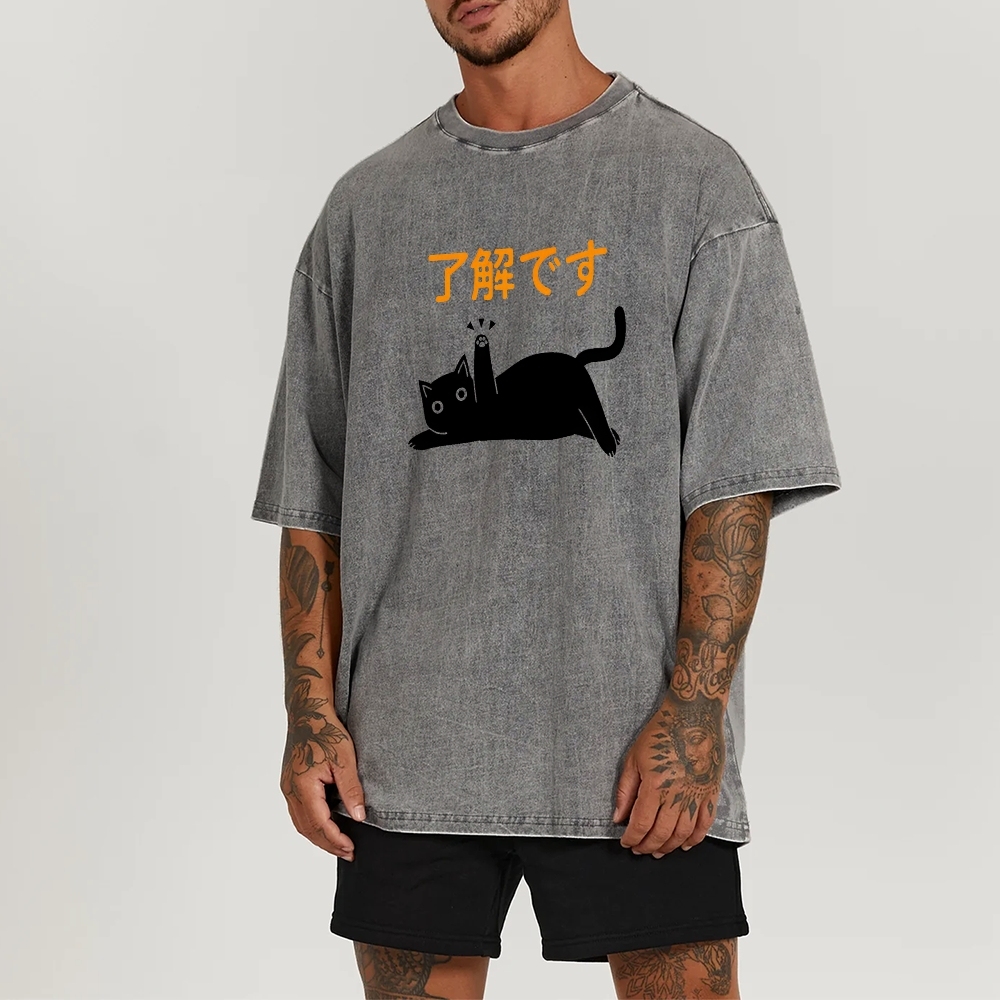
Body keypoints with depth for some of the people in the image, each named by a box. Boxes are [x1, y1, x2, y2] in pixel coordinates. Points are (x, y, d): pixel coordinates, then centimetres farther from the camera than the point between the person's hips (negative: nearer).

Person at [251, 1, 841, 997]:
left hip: (639, 763, -2)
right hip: (405, 756, 3)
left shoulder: (694, 178, 3)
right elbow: (311, 497, 11)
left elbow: (737, 482, -4)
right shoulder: (366, 207, 12)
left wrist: (694, 709, -12)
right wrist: (311, 711, 2)